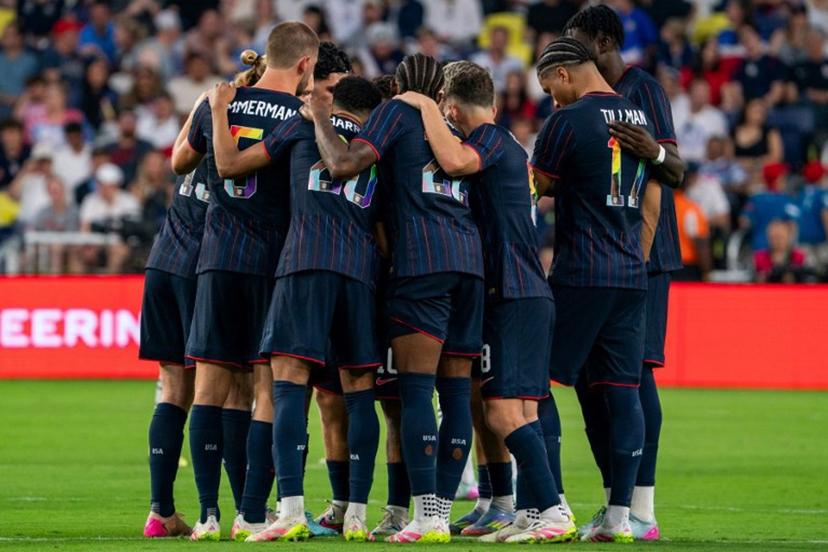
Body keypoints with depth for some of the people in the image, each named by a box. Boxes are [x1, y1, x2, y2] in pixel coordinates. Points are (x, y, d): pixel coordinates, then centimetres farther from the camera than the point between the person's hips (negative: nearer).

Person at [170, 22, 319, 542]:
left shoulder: (219, 105, 6)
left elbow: (180, 162, 23)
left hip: (219, 259, 3)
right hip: (276, 264, -3)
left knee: (210, 386, 6)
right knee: (271, 388, 2)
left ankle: (209, 513, 0)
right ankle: (253, 513, -3)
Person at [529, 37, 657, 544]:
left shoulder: (569, 121, -8)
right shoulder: (639, 118, 14)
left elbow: (535, 189, 0)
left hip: (580, 274, -7)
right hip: (631, 275, 7)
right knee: (622, 391, 5)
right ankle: (620, 513, 2)